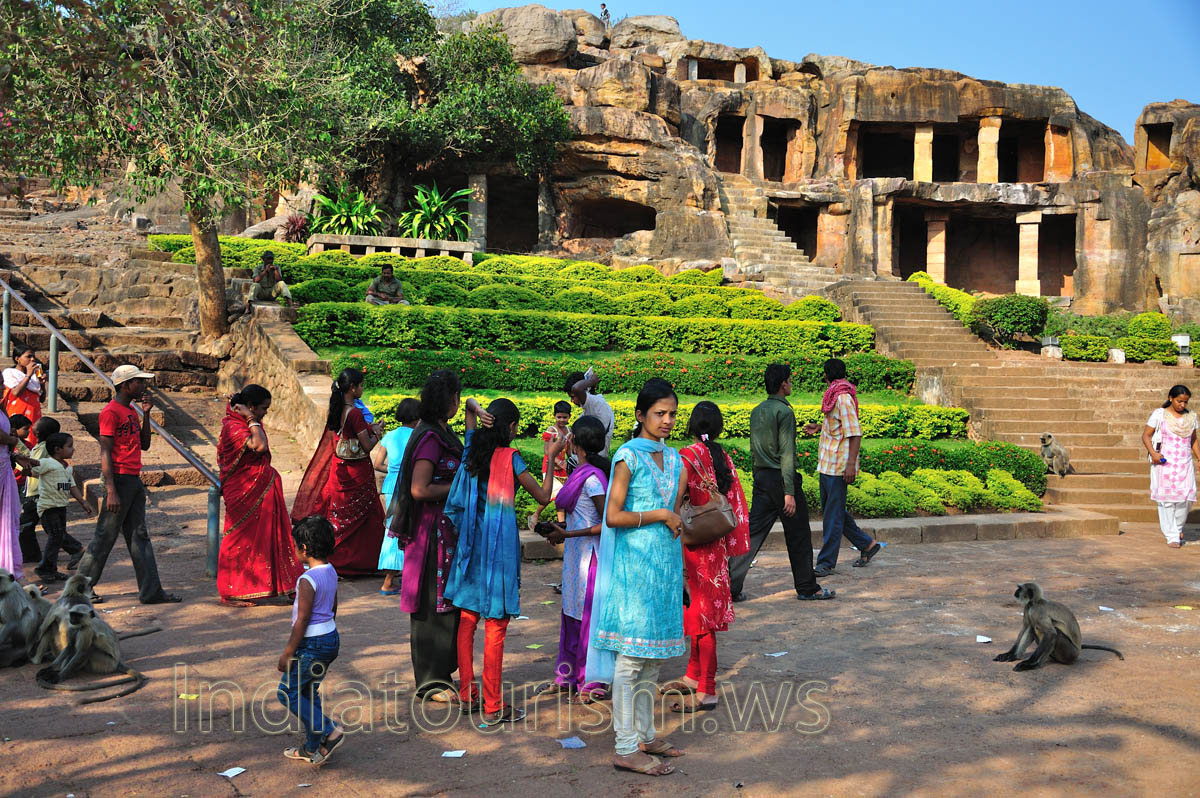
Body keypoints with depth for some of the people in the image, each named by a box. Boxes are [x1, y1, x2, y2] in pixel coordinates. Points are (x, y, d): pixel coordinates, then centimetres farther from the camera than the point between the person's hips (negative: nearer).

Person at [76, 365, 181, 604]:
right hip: (119, 479, -9)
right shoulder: (111, 412, -11)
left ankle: (151, 591, 9)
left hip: (135, 480, 9)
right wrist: (111, 491, -21)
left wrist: (146, 414, 6)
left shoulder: (132, 411, 16)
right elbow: (105, 452, -15)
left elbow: (144, 445, 17)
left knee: (139, 536, 8)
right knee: (105, 537, -1)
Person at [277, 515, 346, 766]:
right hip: (331, 638, 9)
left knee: (287, 692, 5)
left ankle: (329, 731, -1)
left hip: (312, 644, -9)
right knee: (309, 692, 18)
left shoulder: (307, 580, -22)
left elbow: (302, 620, -20)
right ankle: (312, 748, 24)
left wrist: (287, 654, -13)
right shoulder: (331, 571, 4)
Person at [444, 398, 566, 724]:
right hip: (499, 547, -7)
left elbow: (469, 403, 19)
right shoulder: (510, 458, -12)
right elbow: (543, 496, -7)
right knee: (495, 627, -1)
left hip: (470, 545, 7)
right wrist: (551, 457, 1)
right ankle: (494, 707, 5)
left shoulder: (473, 450, 5)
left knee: (467, 619, 13)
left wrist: (477, 411, -4)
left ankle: (467, 695, 23)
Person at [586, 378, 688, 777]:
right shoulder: (629, 456, -8)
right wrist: (659, 515, -11)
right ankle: (626, 748, 2)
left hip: (666, 561, 8)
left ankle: (644, 735, 23)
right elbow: (613, 516, -12)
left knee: (653, 655, 13)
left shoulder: (673, 458, 13)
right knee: (630, 655, -4)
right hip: (635, 563, -7)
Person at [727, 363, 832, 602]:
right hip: (781, 478, -7)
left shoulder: (757, 411, 12)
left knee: (753, 533, 5)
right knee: (798, 536, 6)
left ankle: (731, 587, 1)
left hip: (761, 478, 7)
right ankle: (807, 588, 17)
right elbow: (786, 453, -18)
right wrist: (790, 492, -19)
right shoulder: (784, 411, -13)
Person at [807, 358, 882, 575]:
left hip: (838, 466, -10)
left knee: (833, 516, -2)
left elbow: (854, 433, -20)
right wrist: (819, 429, 19)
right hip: (827, 465, 10)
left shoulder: (844, 398, -16)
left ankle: (827, 562, 4)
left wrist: (851, 464, -24)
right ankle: (867, 545, 27)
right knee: (831, 510, 17)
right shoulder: (834, 396, 13)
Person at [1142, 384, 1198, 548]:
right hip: (1164, 462, -3)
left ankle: (1177, 527, 23)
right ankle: (1171, 536, 3)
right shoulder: (1160, 414, -2)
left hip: (1185, 464, 3)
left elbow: (1194, 440, 20)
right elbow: (1146, 435, -2)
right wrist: (1153, 453, -16)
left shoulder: (1191, 416, 10)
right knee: (1167, 499, -4)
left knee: (1186, 497, -4)